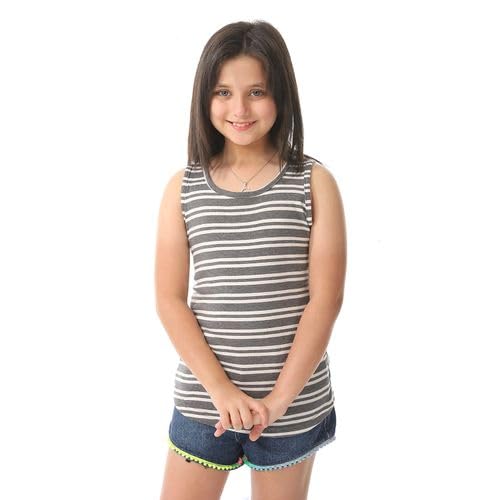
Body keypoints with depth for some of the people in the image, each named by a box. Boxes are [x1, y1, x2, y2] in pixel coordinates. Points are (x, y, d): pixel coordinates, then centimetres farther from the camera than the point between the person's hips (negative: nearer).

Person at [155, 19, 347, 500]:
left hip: (296, 399, -1)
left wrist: (279, 398, -13)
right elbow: (170, 300, -4)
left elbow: (325, 299, -9)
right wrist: (221, 389, -13)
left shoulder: (314, 182, -5)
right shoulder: (182, 187, -1)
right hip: (203, 397, 1)